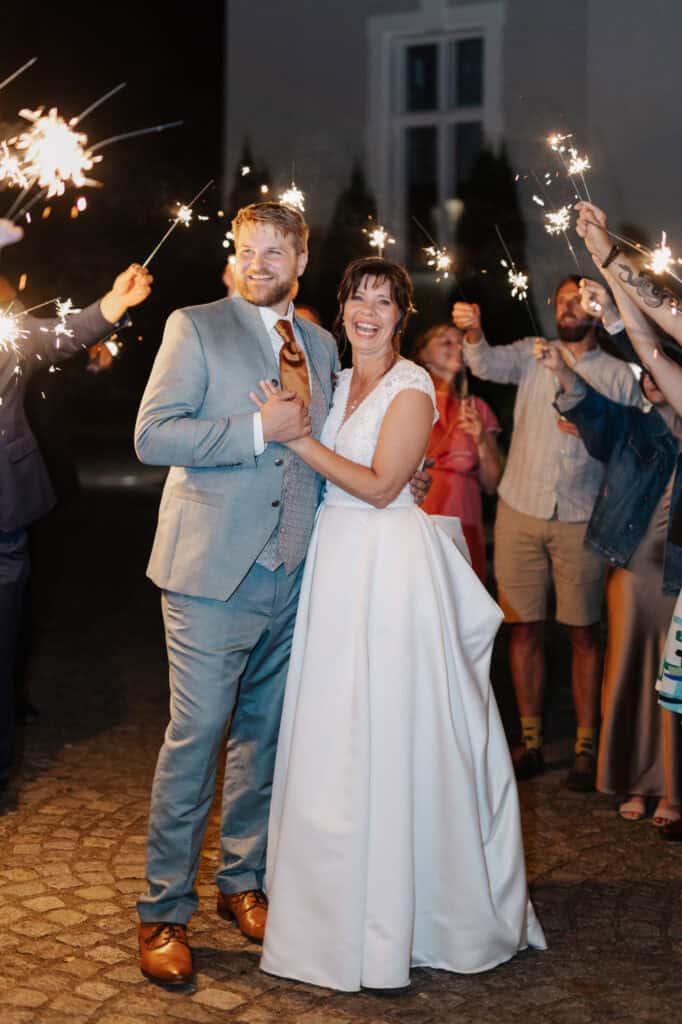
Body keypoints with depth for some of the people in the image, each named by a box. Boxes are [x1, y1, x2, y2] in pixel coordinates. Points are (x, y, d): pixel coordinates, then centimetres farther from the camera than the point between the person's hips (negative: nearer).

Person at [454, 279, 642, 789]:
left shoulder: (619, 374, 7)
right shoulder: (532, 354, 9)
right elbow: (489, 364, -10)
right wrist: (473, 332, -30)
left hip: (582, 520, -1)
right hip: (521, 512, 1)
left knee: (584, 633, 3)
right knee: (525, 628, 6)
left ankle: (587, 747, 12)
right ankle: (530, 742, 16)